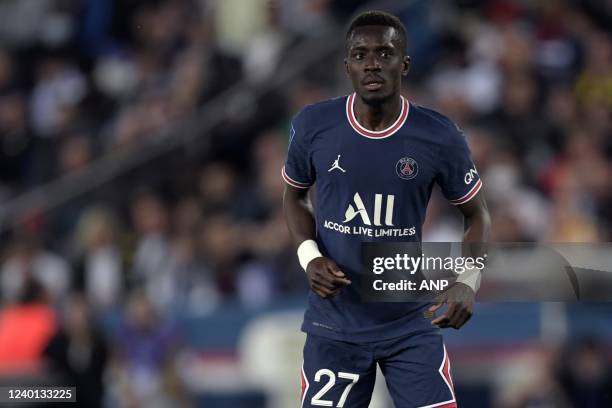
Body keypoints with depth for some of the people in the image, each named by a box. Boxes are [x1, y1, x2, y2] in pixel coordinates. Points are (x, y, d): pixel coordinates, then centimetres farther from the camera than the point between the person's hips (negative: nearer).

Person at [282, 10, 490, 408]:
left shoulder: (440, 137, -9)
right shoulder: (313, 125, -7)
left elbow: (477, 213, 4)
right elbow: (295, 195, 12)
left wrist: (468, 281, -13)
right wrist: (309, 256, -7)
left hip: (412, 324, -1)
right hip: (335, 325, 1)